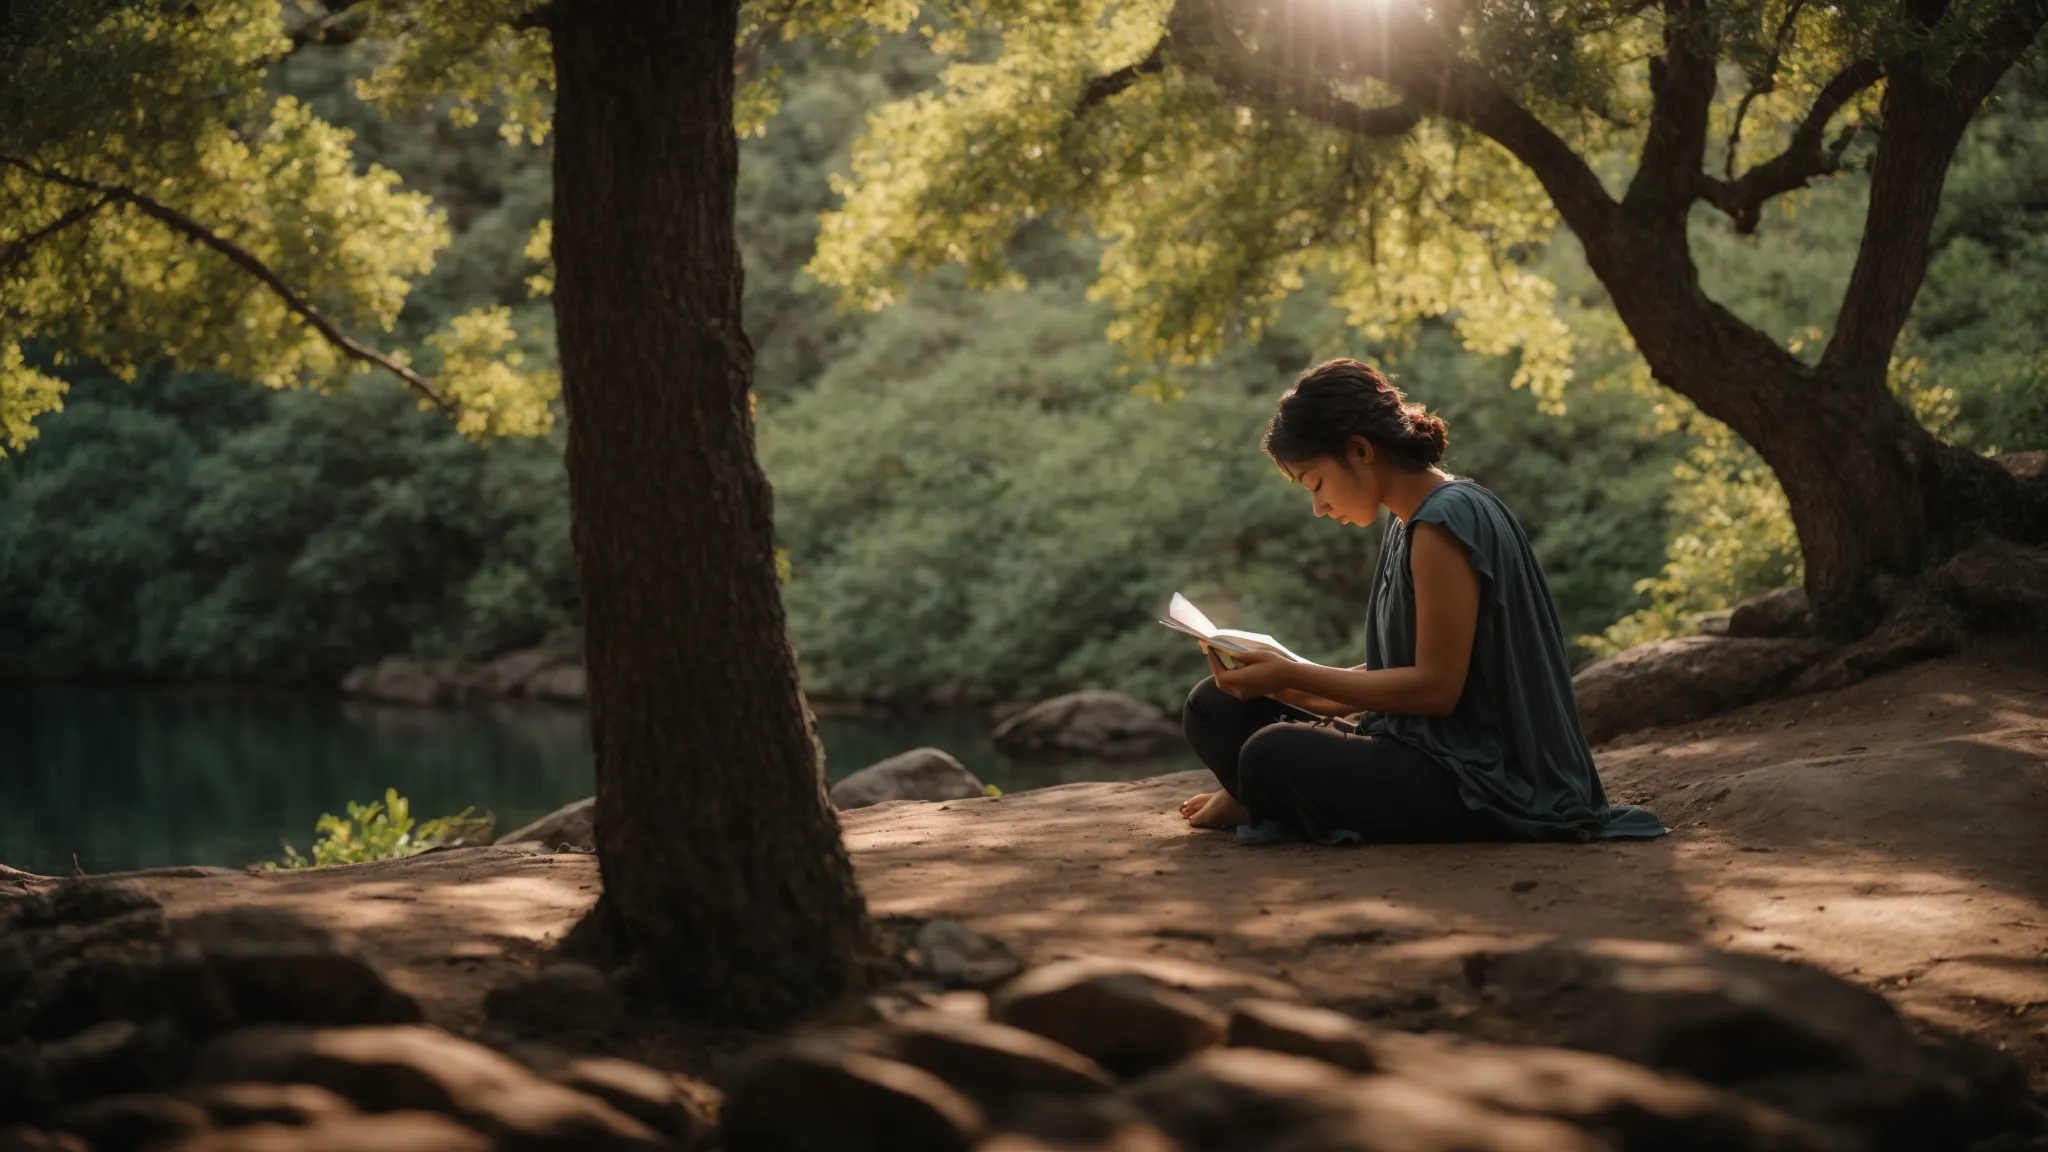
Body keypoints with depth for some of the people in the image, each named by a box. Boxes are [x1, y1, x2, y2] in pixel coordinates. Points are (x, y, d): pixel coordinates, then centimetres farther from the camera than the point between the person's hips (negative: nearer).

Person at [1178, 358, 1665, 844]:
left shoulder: (1445, 523, -17)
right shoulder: (1410, 525, 11)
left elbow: (1436, 686, -21)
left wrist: (1292, 676, -18)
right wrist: (1292, 684, 3)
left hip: (1484, 781, -9)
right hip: (1435, 750, 9)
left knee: (1273, 757, -27)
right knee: (1216, 709, 6)